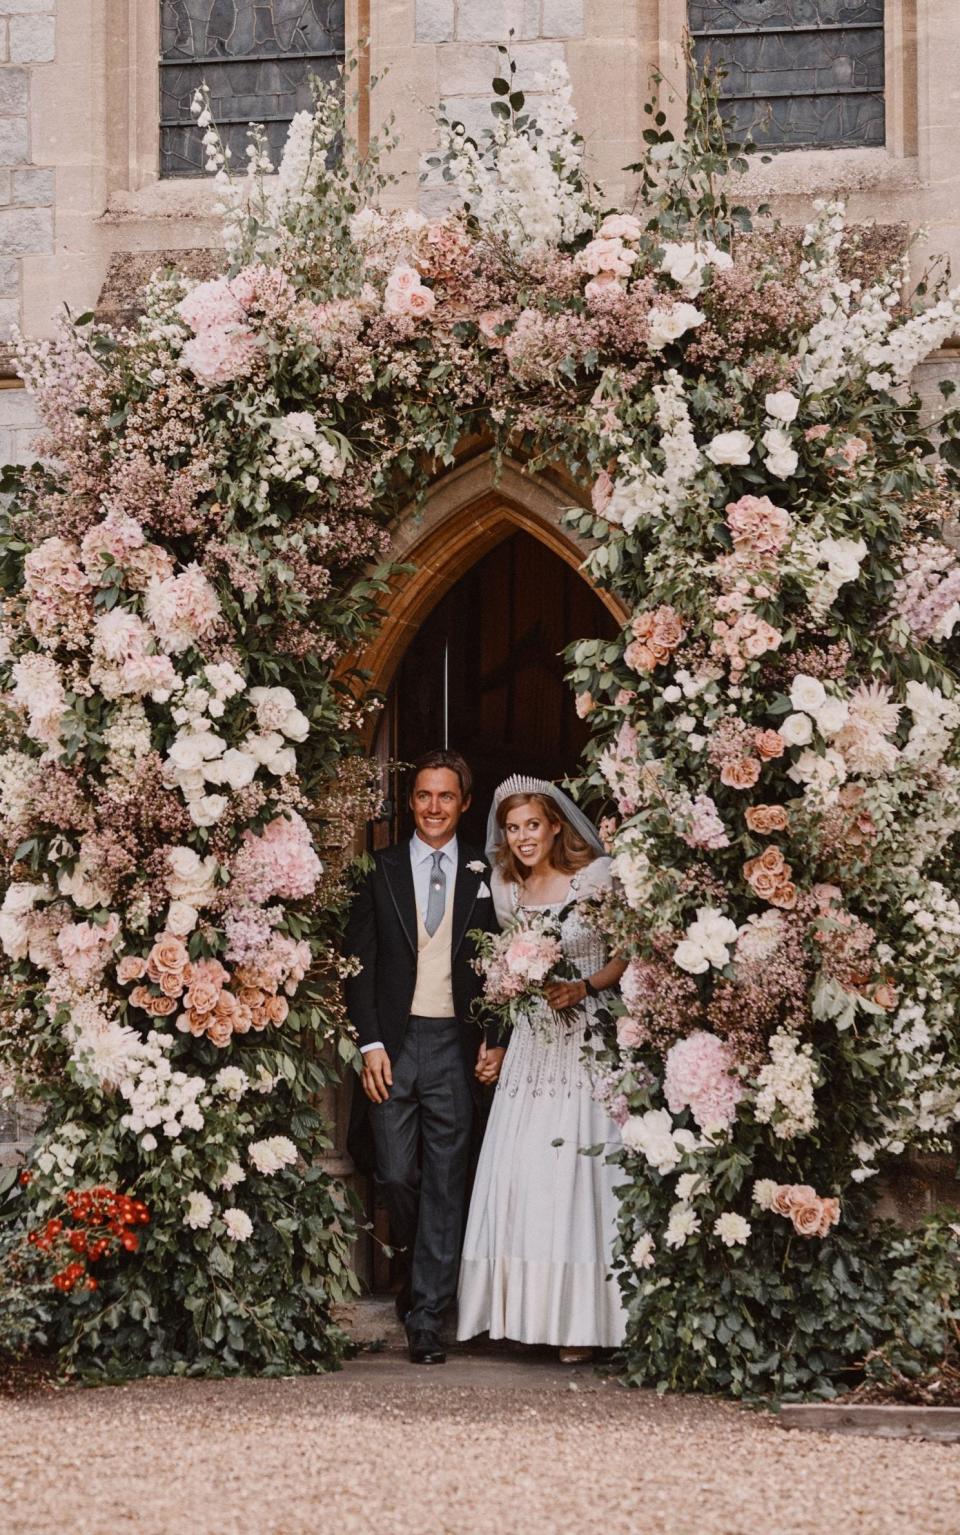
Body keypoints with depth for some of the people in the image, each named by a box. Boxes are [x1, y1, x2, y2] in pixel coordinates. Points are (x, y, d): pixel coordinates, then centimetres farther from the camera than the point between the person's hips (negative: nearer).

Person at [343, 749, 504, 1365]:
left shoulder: (483, 876, 7)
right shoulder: (381, 871, 6)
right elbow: (358, 962, 4)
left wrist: (495, 1040, -1)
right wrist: (371, 1044, -5)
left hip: (457, 1044, 0)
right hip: (394, 1042, 0)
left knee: (446, 1181, -1)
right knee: (396, 1175, -1)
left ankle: (427, 1316, 3)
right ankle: (422, 1268, 26)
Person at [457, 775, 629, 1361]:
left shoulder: (597, 878, -4)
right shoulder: (507, 891, 11)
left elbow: (631, 951, -2)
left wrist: (586, 987, -15)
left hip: (587, 1042, -5)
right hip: (531, 1043, 5)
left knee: (576, 1172, -7)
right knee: (520, 1172, 0)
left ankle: (579, 1319, -1)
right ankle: (525, 1309, 7)